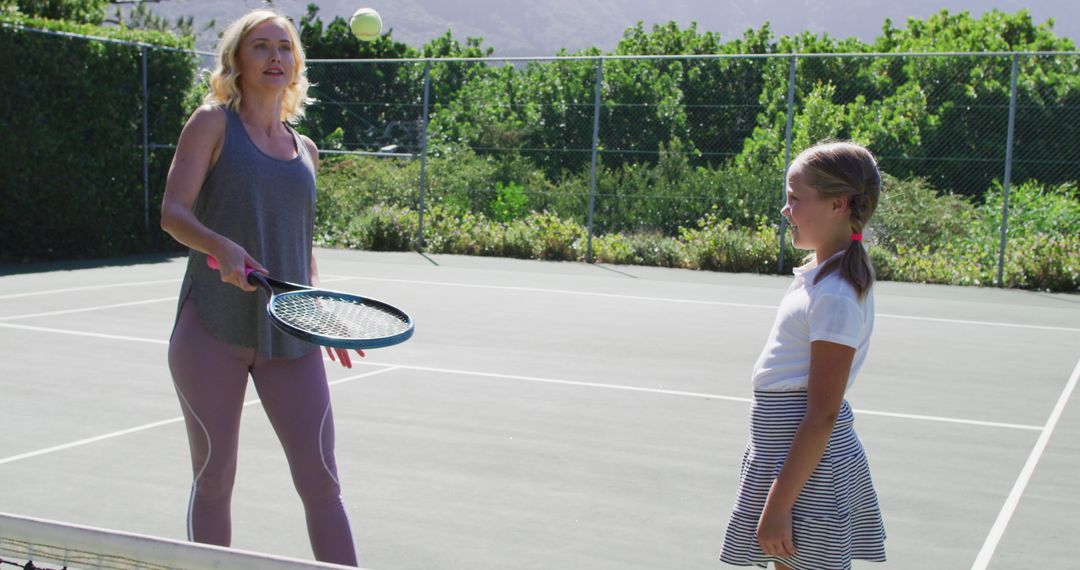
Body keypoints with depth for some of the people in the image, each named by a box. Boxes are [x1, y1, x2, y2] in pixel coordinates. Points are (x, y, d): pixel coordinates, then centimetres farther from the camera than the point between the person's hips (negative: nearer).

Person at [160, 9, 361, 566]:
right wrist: (221, 247, -26)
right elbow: (173, 211, -7)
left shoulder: (305, 149, 16)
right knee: (214, 479, 6)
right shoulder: (213, 122, 3)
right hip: (212, 329, -3)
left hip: (289, 333, 3)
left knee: (321, 480, -2)